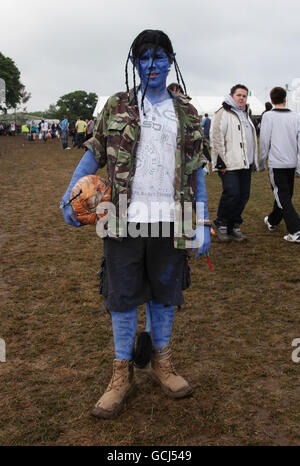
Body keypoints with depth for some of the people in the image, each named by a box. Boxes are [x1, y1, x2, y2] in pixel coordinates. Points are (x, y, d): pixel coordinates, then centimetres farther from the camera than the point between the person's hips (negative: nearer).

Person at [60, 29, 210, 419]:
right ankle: (123, 374, 22)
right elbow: (94, 154, 6)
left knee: (164, 293, 12)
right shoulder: (116, 107, 6)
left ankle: (161, 362, 32)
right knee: (123, 295, 6)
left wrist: (203, 223, 1)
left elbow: (196, 170, 7)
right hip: (125, 220, -1)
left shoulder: (186, 112, 9)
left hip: (170, 221, 1)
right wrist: (70, 194, -8)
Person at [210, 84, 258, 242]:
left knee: (243, 195, 6)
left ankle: (234, 226, 17)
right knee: (232, 193, -16)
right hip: (230, 164, -8)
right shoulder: (223, 113, -5)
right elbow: (216, 137, -13)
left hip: (245, 164, 8)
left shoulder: (245, 114, 23)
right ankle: (221, 224, 3)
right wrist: (221, 162, -18)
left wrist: (253, 161, 25)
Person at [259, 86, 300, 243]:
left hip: (276, 163, -5)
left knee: (283, 197, -3)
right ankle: (272, 221, 38)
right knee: (285, 195, 19)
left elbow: (264, 142, -7)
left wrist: (261, 162, 4)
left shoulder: (268, 116, -7)